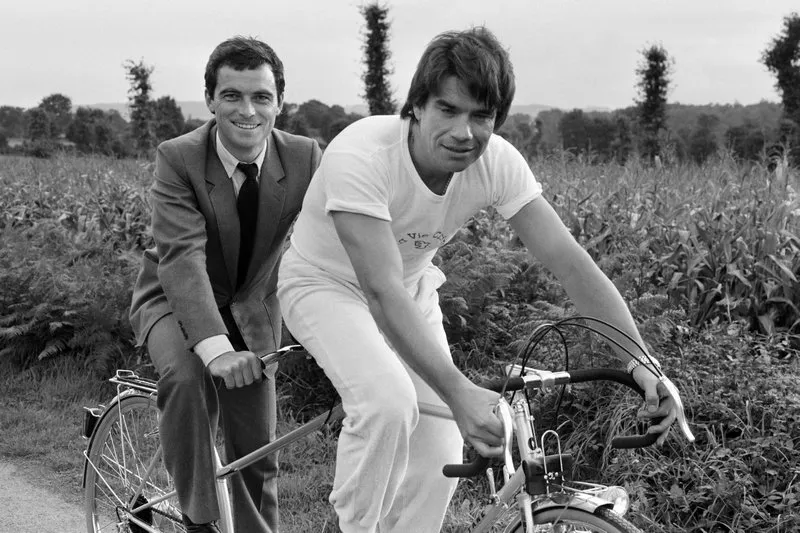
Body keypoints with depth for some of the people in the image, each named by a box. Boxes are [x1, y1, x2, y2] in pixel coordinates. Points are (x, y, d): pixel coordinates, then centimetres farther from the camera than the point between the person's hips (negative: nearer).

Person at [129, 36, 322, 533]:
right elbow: (183, 255, -35)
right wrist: (214, 346, -49)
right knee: (186, 378, -35)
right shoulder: (177, 158, -24)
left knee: (258, 454, 5)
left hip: (253, 308, 3)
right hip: (175, 301, -3)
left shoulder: (305, 158, -16)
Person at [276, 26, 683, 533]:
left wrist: (642, 362, -33)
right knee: (390, 401, -32)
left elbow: (571, 261, -23)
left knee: (440, 457, -3)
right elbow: (382, 290, -43)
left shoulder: (498, 162, -22)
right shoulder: (361, 156, -36)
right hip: (327, 284, -5)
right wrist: (458, 392, -54)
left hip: (413, 289, 5)